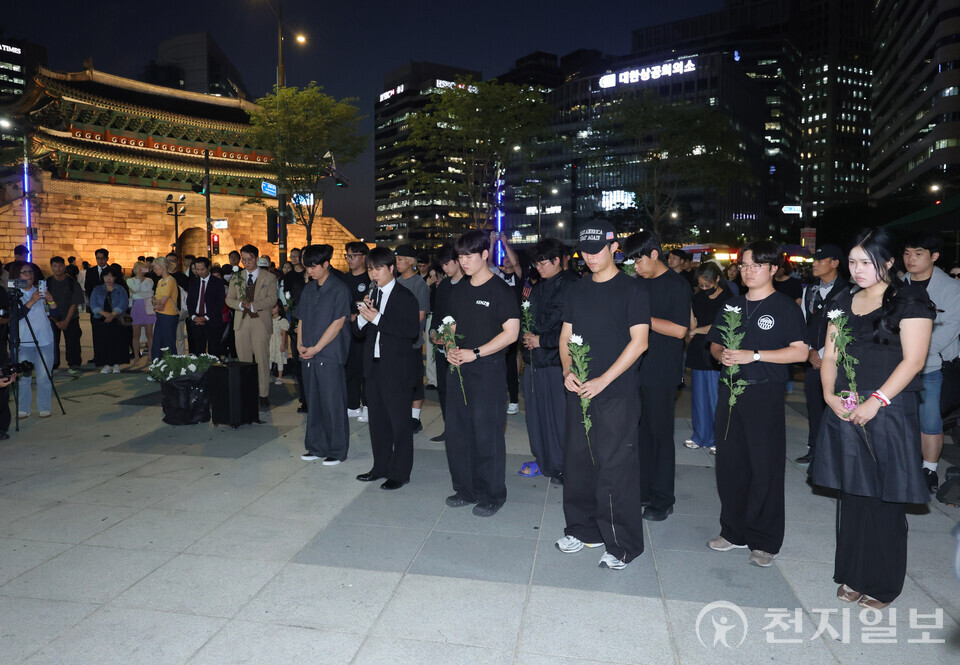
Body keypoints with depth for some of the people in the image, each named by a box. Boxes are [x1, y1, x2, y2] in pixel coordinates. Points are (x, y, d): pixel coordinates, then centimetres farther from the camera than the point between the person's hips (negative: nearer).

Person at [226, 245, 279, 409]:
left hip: (261, 322, -3)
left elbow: (272, 299, -5)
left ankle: (264, 395, 2)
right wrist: (240, 305, -9)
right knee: (244, 360, 3)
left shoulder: (269, 278, 5)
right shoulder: (236, 278, 15)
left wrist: (252, 305, -15)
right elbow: (229, 299, 12)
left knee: (262, 360, -5)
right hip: (241, 322, 3)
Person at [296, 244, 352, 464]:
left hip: (330, 355, -6)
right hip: (309, 355, 7)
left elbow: (338, 323, -12)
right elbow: (301, 319, 16)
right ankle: (316, 447, 23)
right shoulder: (308, 290, 14)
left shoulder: (339, 289, -7)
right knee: (313, 402, 12)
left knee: (333, 403, -1)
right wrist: (301, 345, 1)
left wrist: (316, 348, -13)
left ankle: (337, 451, 10)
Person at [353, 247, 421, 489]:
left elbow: (412, 330, -22)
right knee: (377, 419, 16)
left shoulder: (405, 297, -9)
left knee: (399, 421, 2)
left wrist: (377, 318, -22)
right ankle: (381, 467, 29)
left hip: (396, 369, -7)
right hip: (374, 367, 7)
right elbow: (360, 331, 12)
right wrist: (363, 316, -9)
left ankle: (400, 472, 13)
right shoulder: (371, 295, 12)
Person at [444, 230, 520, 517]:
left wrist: (475, 353, -16)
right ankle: (465, 489, 26)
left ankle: (491, 495, 15)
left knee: (487, 434, -1)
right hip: (458, 369, 7)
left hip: (488, 370, -7)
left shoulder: (500, 291, -7)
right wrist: (450, 348, 0)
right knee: (456, 431, 10)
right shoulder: (459, 291, 14)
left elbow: (511, 333, -12)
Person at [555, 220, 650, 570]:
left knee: (616, 468, -3)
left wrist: (603, 380, -16)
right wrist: (568, 371, -4)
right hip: (579, 390, 6)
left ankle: (622, 545, 11)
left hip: (617, 393, -5)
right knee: (577, 461, 11)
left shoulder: (632, 289, -4)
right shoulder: (577, 290, 13)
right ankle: (583, 529, 29)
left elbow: (639, 342, -10)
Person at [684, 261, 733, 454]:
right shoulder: (697, 297, 11)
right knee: (699, 395, 10)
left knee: (715, 397, 0)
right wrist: (690, 339, 2)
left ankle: (718, 440, 11)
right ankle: (700, 436, 22)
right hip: (698, 352, 5)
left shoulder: (727, 299, -5)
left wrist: (696, 331, -2)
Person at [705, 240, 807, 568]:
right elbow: (714, 344, 18)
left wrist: (754, 355, -18)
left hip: (766, 394, -5)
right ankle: (734, 531, 24)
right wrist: (722, 354, -5)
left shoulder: (785, 306, -3)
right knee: (729, 463, 9)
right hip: (730, 391, 5)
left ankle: (764, 542, 14)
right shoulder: (732, 305, 14)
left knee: (765, 467, 1)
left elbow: (800, 352, -10)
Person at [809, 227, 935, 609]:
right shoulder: (844, 304, 12)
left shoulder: (910, 301, -5)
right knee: (851, 494, 12)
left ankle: (882, 583, 20)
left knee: (884, 500, 3)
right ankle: (853, 576, 25)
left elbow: (913, 360, -12)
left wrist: (875, 401, -19)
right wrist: (829, 395, -6)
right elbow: (830, 356, 11)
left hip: (889, 413, -5)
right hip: (845, 413, 5)